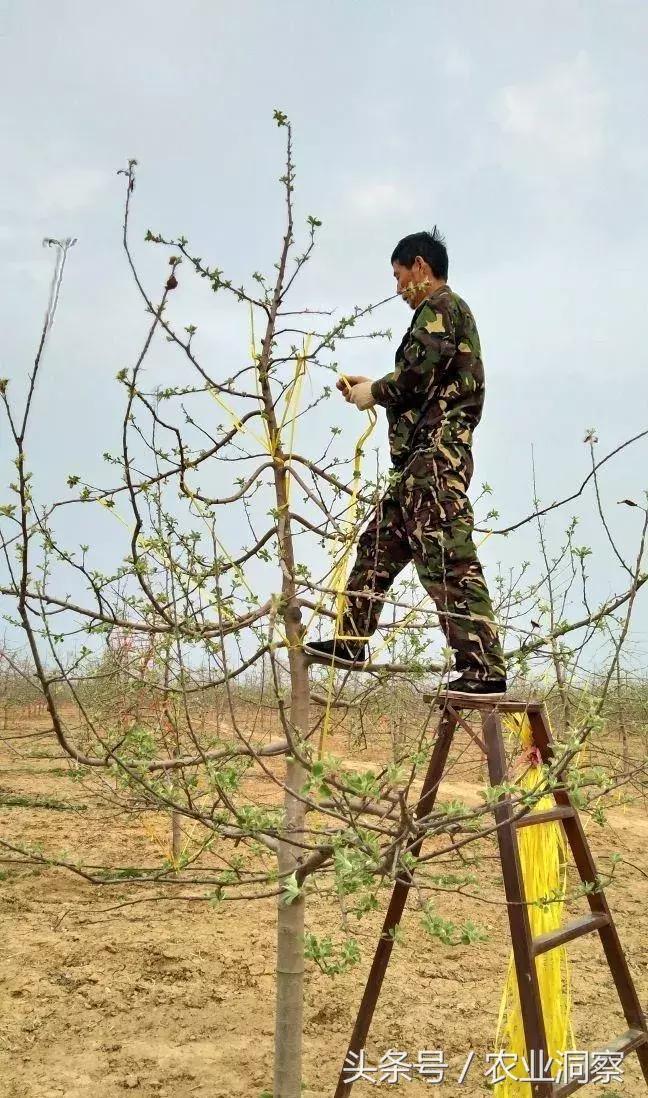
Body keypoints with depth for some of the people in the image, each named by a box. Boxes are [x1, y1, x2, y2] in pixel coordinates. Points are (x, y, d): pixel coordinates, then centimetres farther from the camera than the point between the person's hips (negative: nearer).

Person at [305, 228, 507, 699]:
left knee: (449, 559, -16)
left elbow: (421, 371, -17)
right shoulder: (447, 312, 28)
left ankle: (485, 670, -18)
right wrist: (372, 386, 23)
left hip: (435, 452, -11)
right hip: (427, 455, 11)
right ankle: (351, 640, 21)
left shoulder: (439, 306, -3)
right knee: (379, 541, 14)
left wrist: (376, 391, -1)